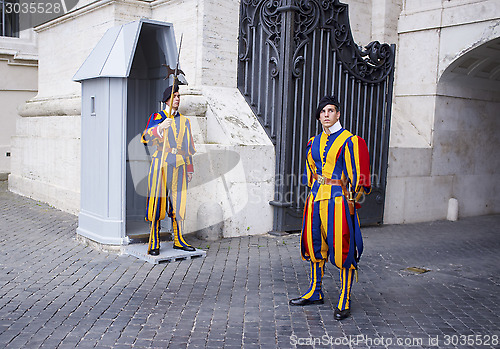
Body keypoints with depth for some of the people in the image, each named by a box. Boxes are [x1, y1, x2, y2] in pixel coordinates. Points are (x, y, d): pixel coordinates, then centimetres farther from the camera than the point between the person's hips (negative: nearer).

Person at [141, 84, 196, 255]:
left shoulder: (184, 121, 18)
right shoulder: (156, 117, 4)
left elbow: (188, 146, 22)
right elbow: (146, 138, -13)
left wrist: (190, 168, 20)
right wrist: (160, 127, -31)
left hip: (179, 166, 4)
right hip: (161, 164, -4)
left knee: (178, 202, 5)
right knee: (158, 202, -4)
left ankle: (178, 240, 13)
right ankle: (154, 242, 1)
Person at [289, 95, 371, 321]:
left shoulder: (349, 142, -6)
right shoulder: (314, 142, 12)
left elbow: (357, 176, -6)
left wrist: (351, 201, -7)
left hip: (339, 199, -6)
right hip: (316, 198, 6)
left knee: (342, 250, -3)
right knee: (315, 245, 12)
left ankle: (344, 302, 6)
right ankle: (315, 293, 27)